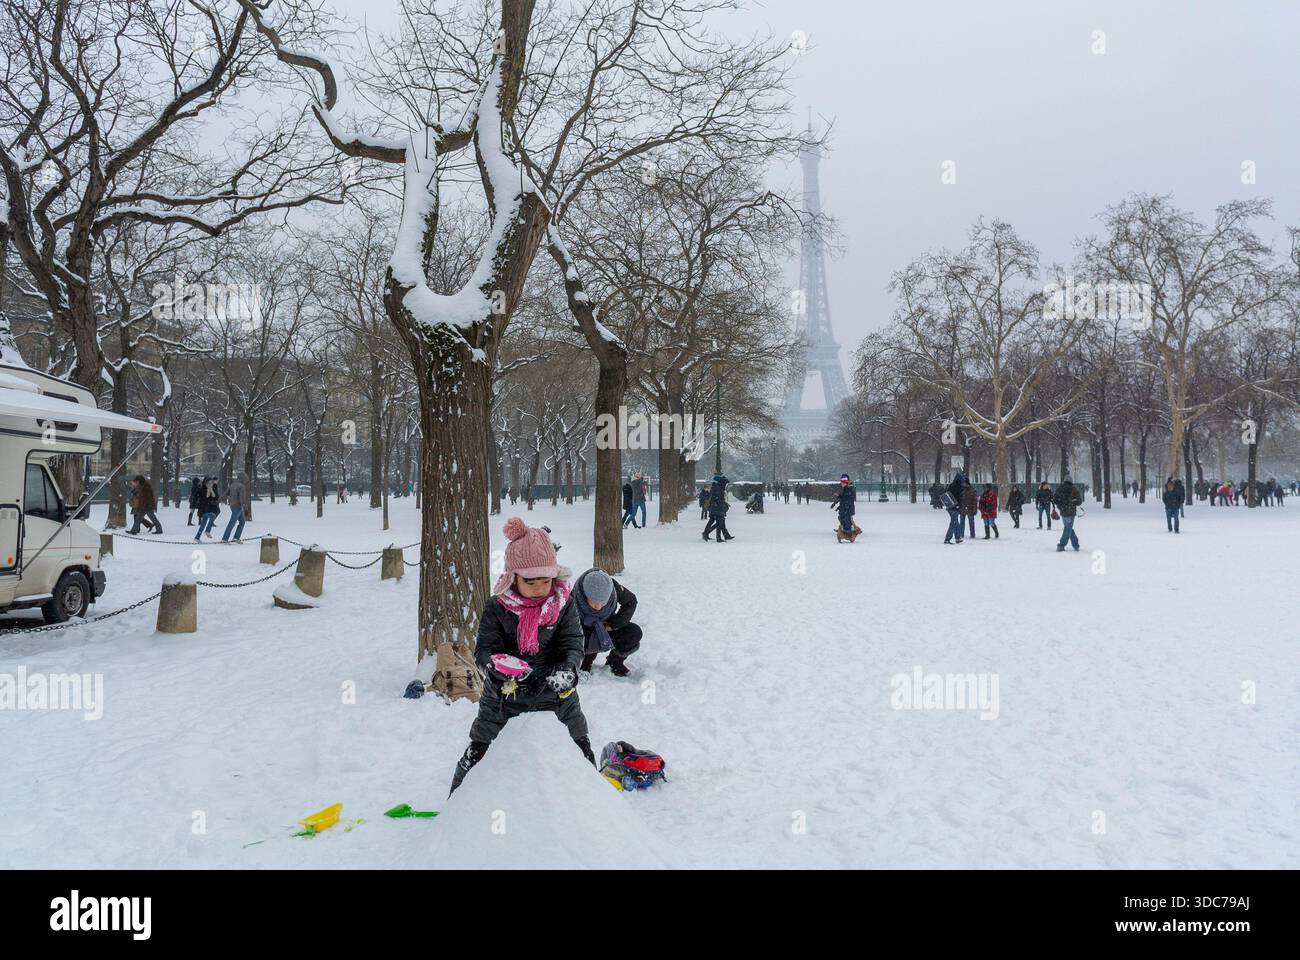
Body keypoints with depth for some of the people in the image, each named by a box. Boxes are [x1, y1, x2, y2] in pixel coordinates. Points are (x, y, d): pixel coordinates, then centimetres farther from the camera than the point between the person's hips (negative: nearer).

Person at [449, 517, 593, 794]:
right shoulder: (497, 607, -11)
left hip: (554, 696, 1)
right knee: (479, 750, 7)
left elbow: (573, 645, -11)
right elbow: (484, 647, -13)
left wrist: (567, 670, -32)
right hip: (504, 698, -1)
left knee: (579, 749, 13)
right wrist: (494, 667, -36)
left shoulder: (564, 605, -8)